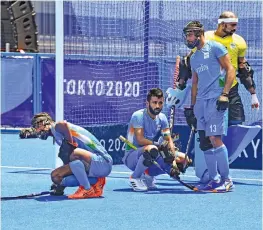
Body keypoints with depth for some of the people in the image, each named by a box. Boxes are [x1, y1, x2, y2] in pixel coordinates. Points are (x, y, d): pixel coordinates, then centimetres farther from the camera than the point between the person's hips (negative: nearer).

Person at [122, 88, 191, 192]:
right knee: (151, 149, -39)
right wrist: (159, 145, -33)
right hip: (132, 157, -7)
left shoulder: (162, 118, 4)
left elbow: (169, 140, -2)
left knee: (183, 158, -4)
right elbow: (140, 140, -24)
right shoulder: (138, 116, -15)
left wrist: (173, 162, -15)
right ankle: (134, 178, -16)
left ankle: (148, 175, 6)